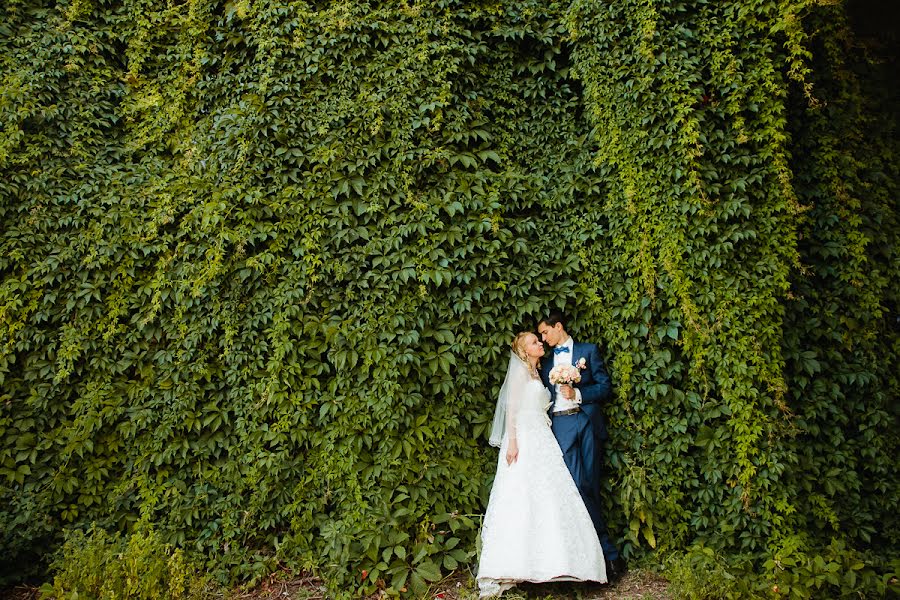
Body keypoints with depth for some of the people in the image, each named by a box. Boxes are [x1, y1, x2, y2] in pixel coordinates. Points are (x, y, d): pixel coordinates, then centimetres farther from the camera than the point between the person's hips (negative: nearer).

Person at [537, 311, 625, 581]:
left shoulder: (588, 351, 11)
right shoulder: (545, 362, 21)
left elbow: (604, 387, 3)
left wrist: (577, 393, -11)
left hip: (587, 423, -2)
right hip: (560, 426, 2)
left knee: (591, 487, -1)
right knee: (578, 487, -11)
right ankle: (609, 553, -5)